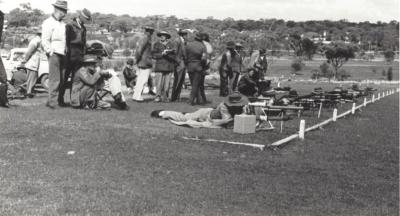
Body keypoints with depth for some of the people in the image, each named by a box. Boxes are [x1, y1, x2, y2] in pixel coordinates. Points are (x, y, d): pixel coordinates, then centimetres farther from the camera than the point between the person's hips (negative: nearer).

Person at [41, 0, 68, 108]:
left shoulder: (63, 24, 21)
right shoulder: (48, 23, -2)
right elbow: (45, 41, -8)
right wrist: (51, 52, -12)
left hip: (63, 55, 7)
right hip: (54, 54, -7)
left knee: (62, 79, 5)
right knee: (55, 79, -10)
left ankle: (60, 101, 11)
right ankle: (52, 102, -8)